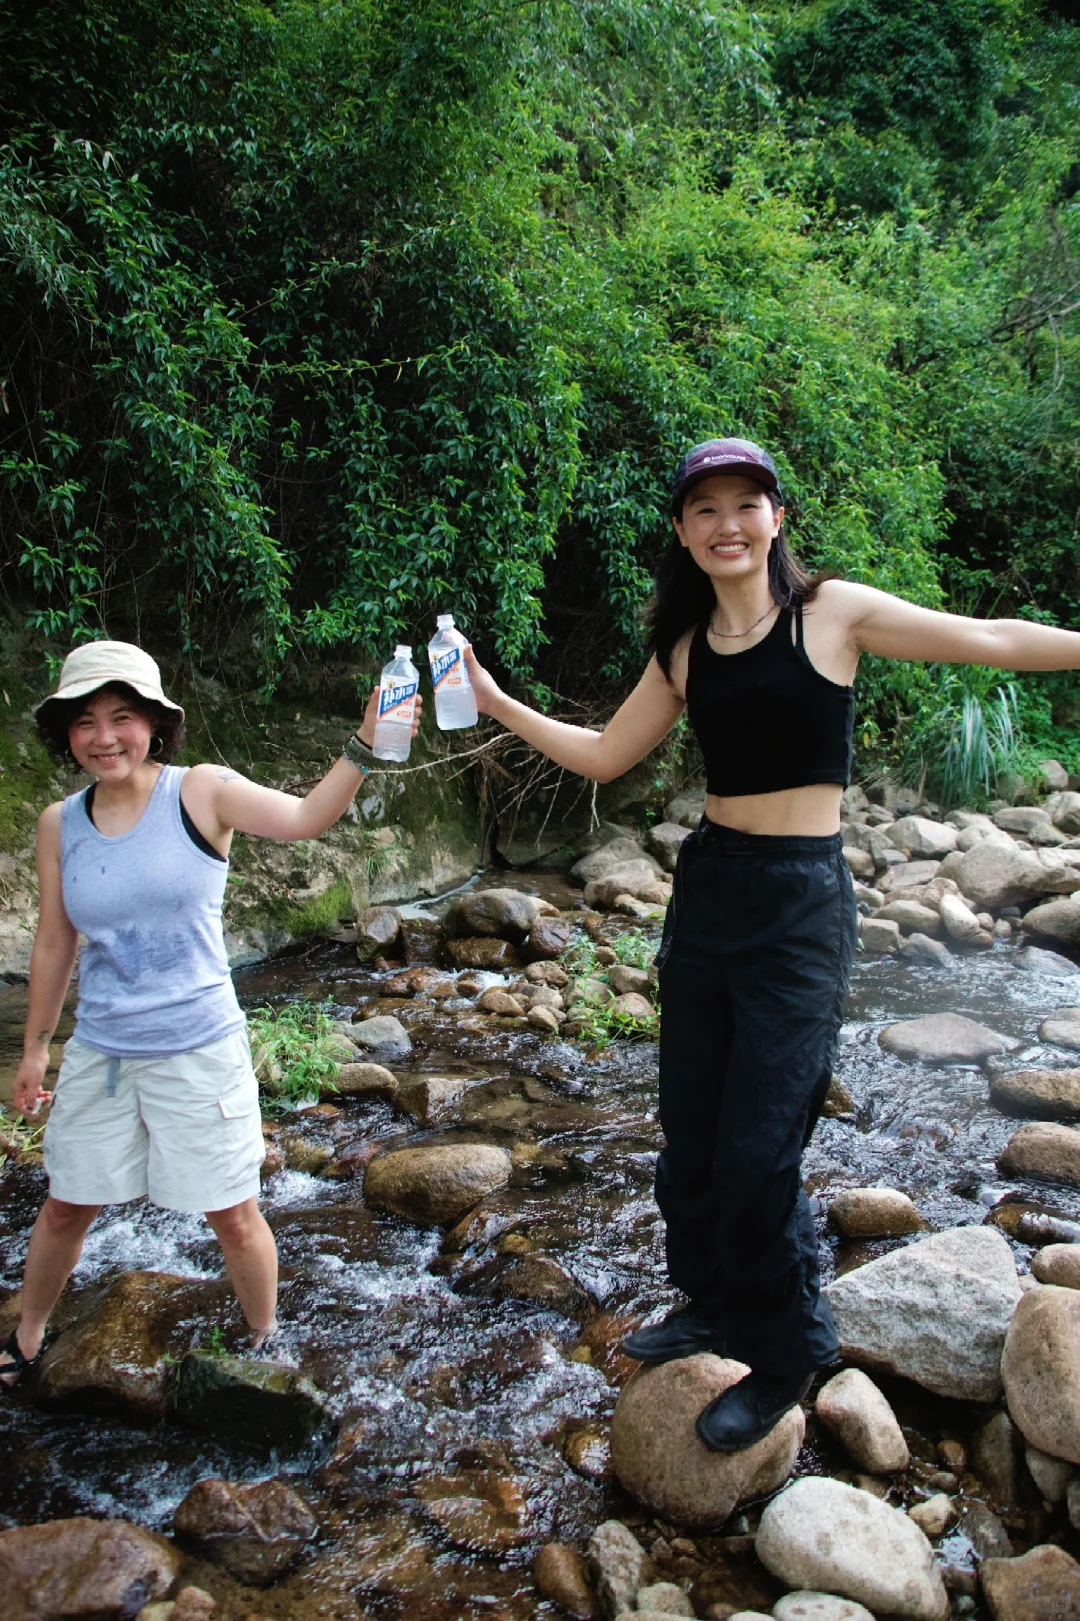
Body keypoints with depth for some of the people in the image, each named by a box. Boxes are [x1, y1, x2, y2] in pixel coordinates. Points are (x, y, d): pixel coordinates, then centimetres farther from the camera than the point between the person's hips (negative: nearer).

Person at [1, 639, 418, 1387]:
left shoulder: (201, 793, -12)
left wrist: (364, 746, -42)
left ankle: (265, 1344, 32)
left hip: (199, 1051, -3)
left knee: (234, 1217, 8)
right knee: (65, 1210, 19)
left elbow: (304, 819, -28)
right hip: (99, 1054, 4)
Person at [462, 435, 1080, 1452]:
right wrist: (494, 702, 8)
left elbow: (993, 641, -1)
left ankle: (784, 1357, 19)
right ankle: (714, 1305, 37)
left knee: (758, 1149, -5)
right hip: (705, 890, 6)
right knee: (688, 1130, 13)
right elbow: (603, 756, 14)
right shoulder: (683, 650, 8)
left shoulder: (834, 612, -4)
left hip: (802, 900, -5)